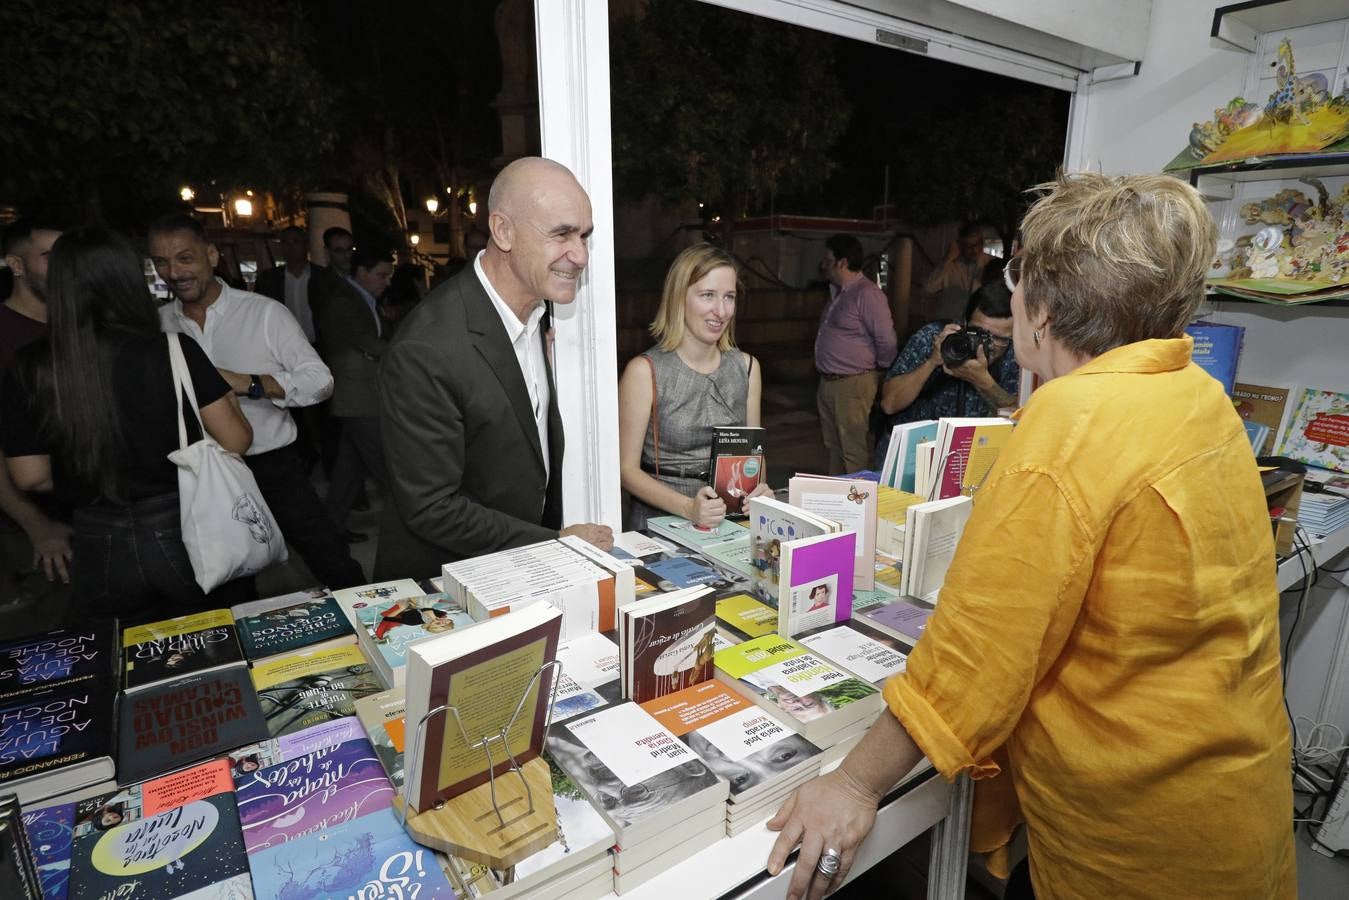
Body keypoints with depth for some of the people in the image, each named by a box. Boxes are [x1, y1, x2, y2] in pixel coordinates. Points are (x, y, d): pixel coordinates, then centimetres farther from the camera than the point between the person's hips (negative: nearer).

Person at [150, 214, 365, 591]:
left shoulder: (265, 312, -8)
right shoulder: (157, 326, 2)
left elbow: (320, 380, -12)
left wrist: (248, 384, -22)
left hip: (273, 468, -3)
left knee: (338, 569, 1)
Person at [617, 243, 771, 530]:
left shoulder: (746, 366, 8)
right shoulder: (644, 371, -7)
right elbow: (627, 468, -6)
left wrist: (758, 490, -4)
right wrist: (688, 508, -19)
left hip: (731, 517, 4)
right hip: (659, 520, -3)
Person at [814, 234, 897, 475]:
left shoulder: (867, 294, -17)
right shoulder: (838, 292, 13)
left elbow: (886, 339, -19)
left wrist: (880, 367, -3)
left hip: (853, 385, -10)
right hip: (828, 382, 10)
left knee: (855, 452, -2)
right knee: (833, 446, 18)